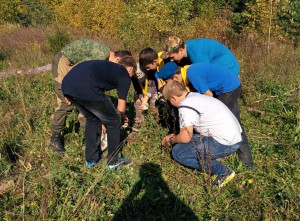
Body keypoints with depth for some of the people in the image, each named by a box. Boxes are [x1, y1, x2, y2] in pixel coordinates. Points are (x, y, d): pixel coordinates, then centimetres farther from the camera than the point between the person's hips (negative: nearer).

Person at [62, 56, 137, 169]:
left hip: (67, 84, 8)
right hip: (86, 90, -8)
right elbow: (121, 108, 11)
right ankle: (113, 161, 26)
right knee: (114, 121, 15)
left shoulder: (108, 66, 34)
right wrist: (124, 116, 33)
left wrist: (70, 95, 31)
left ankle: (91, 159, 37)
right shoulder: (124, 75, 13)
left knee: (92, 119, 30)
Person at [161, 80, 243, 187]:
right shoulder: (196, 96, 14)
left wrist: (171, 140, 8)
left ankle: (222, 171, -1)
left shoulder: (185, 106, -15)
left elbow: (185, 137, -11)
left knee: (177, 152, -4)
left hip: (226, 144, -10)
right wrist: (173, 135, 29)